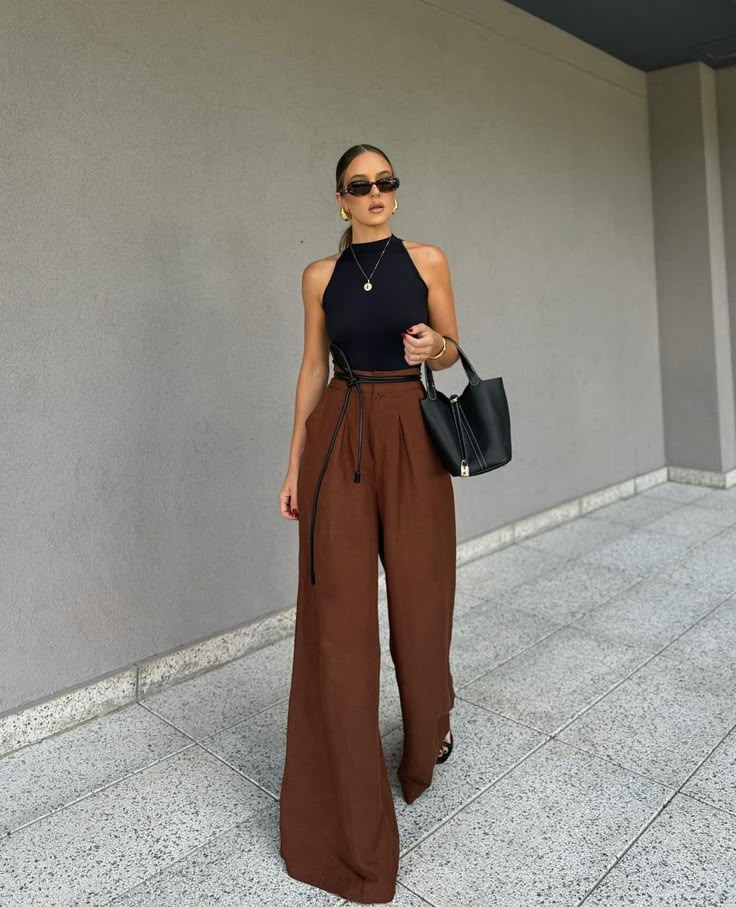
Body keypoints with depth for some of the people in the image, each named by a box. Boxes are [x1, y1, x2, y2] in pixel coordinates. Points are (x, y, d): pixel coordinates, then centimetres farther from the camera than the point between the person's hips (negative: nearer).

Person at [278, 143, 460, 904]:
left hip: (412, 439, 0)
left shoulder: (428, 260, 5)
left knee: (419, 595, 7)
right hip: (338, 441, 1)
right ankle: (349, 814, 16)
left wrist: (432, 347, -15)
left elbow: (451, 350, 10)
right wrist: (295, 464, 4)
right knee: (338, 611, 0)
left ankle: (429, 730, 42)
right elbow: (313, 368, 8)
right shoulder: (320, 275, 7)